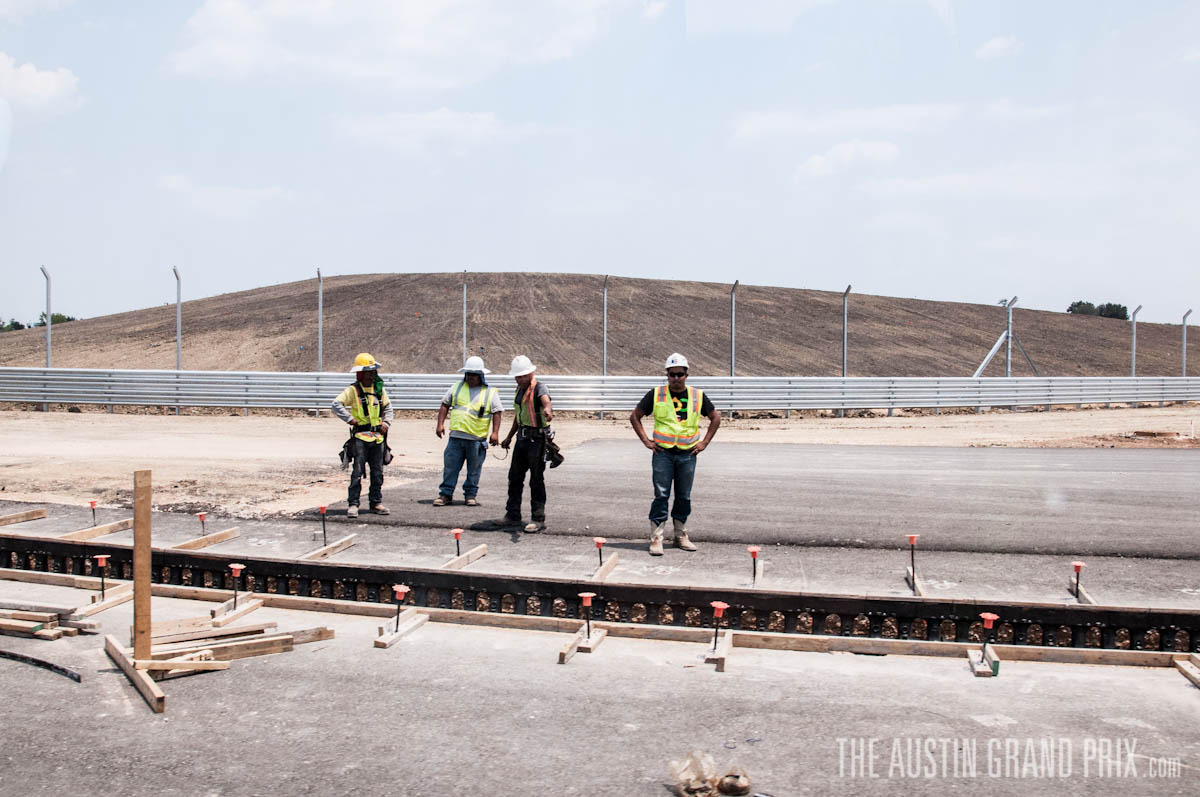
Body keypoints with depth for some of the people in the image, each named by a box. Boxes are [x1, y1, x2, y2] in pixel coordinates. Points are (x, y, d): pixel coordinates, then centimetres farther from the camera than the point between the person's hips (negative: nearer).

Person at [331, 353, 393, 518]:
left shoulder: (379, 389, 10)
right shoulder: (353, 390, -5)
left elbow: (388, 406, 22)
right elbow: (336, 404, -11)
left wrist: (386, 422, 8)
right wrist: (350, 418, -15)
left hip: (378, 436, 5)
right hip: (360, 436, -5)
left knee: (377, 472, 9)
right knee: (358, 471, -7)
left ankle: (376, 502, 18)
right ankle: (353, 504, -2)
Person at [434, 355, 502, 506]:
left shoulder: (490, 393, 4)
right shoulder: (457, 387, 10)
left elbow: (497, 413, 1)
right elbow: (445, 405, 13)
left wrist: (495, 432, -9)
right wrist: (440, 423, 2)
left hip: (477, 439, -2)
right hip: (456, 437, 2)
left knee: (474, 469, 6)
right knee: (450, 467, 4)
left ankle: (471, 495, 17)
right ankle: (445, 494, 12)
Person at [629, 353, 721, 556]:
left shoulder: (698, 396, 6)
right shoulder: (656, 395, 1)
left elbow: (715, 417, 18)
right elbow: (635, 416, 8)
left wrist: (705, 442, 8)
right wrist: (646, 441, 1)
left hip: (688, 455, 2)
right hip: (663, 453, -2)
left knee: (684, 497, 9)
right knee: (661, 495, -6)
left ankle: (681, 536, 22)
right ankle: (656, 539, -2)